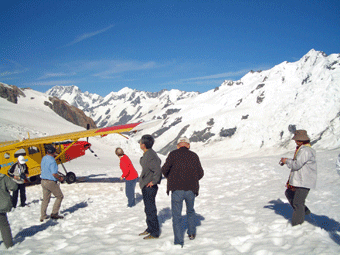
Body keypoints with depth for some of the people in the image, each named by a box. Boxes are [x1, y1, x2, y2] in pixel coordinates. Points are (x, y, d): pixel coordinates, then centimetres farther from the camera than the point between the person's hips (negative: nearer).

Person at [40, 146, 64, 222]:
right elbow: (54, 174, -22)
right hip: (51, 182, -8)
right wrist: (60, 178, -6)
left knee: (45, 199, 15)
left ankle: (43, 216, 17)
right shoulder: (52, 161, -19)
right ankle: (54, 214, 6)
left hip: (43, 181, 8)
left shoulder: (43, 159, 6)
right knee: (60, 196, 8)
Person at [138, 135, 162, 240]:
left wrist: (154, 181, -18)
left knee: (150, 210, -2)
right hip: (146, 187, 10)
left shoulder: (150, 156, -23)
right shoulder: (147, 154, 8)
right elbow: (158, 162, 20)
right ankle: (150, 229, 33)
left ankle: (154, 233, 8)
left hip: (149, 187, -10)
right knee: (148, 209, 20)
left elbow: (158, 170, -30)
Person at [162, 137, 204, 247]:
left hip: (177, 189, -3)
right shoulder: (194, 156, 6)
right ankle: (192, 233, 33)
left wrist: (169, 177, 17)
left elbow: (164, 169, -4)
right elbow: (200, 173, 10)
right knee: (190, 211, 28)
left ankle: (179, 242, 1)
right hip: (191, 189, 3)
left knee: (176, 216, 4)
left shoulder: (173, 154, 0)